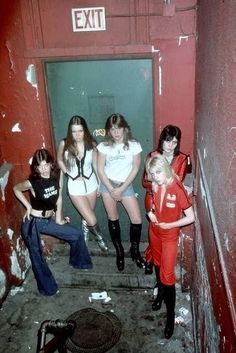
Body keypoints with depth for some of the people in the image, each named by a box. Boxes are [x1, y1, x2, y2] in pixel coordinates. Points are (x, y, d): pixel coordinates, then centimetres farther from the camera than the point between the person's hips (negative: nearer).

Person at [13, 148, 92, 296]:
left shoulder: (58, 174, -10)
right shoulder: (32, 182, -22)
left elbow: (59, 198, 1)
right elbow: (16, 189, -2)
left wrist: (59, 219, 5)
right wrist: (28, 206, -4)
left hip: (48, 220, 5)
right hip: (32, 223, -5)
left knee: (77, 235, 9)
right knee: (37, 257, 6)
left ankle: (78, 262, 34)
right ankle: (47, 288, 27)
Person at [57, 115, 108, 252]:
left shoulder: (91, 144, -11)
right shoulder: (64, 144, -15)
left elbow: (95, 164, 1)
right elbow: (60, 161, 4)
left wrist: (99, 183, 6)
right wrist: (69, 175, -5)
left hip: (91, 182, 2)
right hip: (75, 186, -2)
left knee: (87, 216, 17)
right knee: (92, 220, -4)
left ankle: (85, 239, 44)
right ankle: (100, 238, 28)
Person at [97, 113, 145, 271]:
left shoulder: (134, 145, -9)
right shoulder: (104, 146, -6)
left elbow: (135, 169, -7)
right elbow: (100, 169, -4)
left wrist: (121, 189, -11)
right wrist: (111, 189, -11)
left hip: (126, 185, 0)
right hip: (107, 184, 1)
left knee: (137, 219, -5)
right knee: (113, 218, 7)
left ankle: (135, 250, 20)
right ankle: (119, 251, 26)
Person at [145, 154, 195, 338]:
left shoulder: (178, 190, -27)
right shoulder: (155, 187, -9)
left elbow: (191, 217, -20)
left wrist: (169, 225, -22)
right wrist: (150, 211, -8)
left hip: (170, 236, -5)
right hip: (154, 232, 6)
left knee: (167, 275, -1)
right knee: (158, 265, 25)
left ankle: (171, 315, 16)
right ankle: (160, 293, 50)